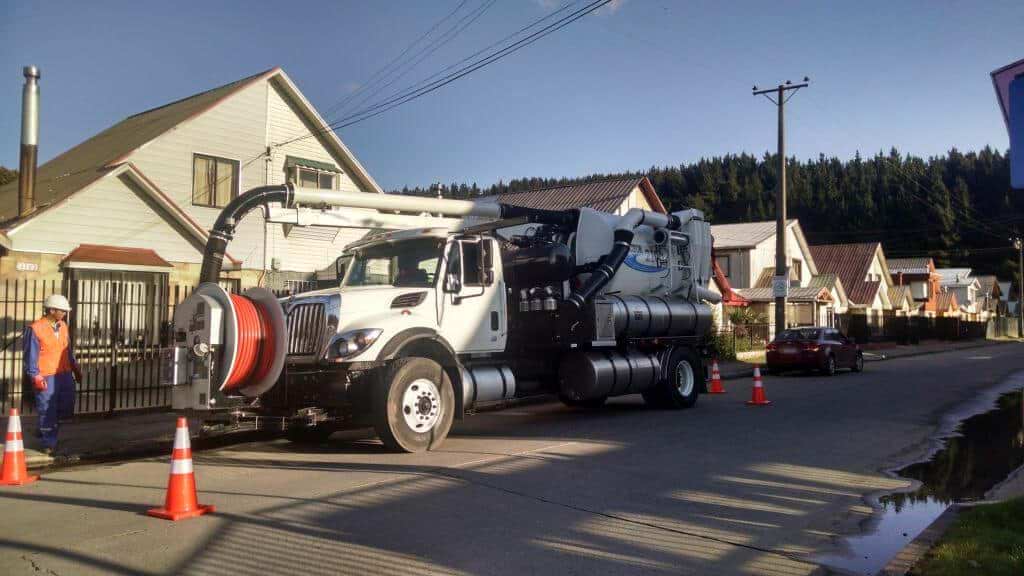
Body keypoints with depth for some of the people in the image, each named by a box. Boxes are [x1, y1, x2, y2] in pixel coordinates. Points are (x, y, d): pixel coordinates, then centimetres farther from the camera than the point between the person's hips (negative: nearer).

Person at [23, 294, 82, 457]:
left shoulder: (63, 326, 9)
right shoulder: (35, 329, -12)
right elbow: (31, 355, -11)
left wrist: (75, 368, 19)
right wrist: (35, 376, -14)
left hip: (65, 374, 7)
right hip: (46, 377, -7)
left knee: (66, 409, 12)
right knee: (47, 411, 2)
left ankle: (46, 431, 35)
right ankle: (49, 444, 14)